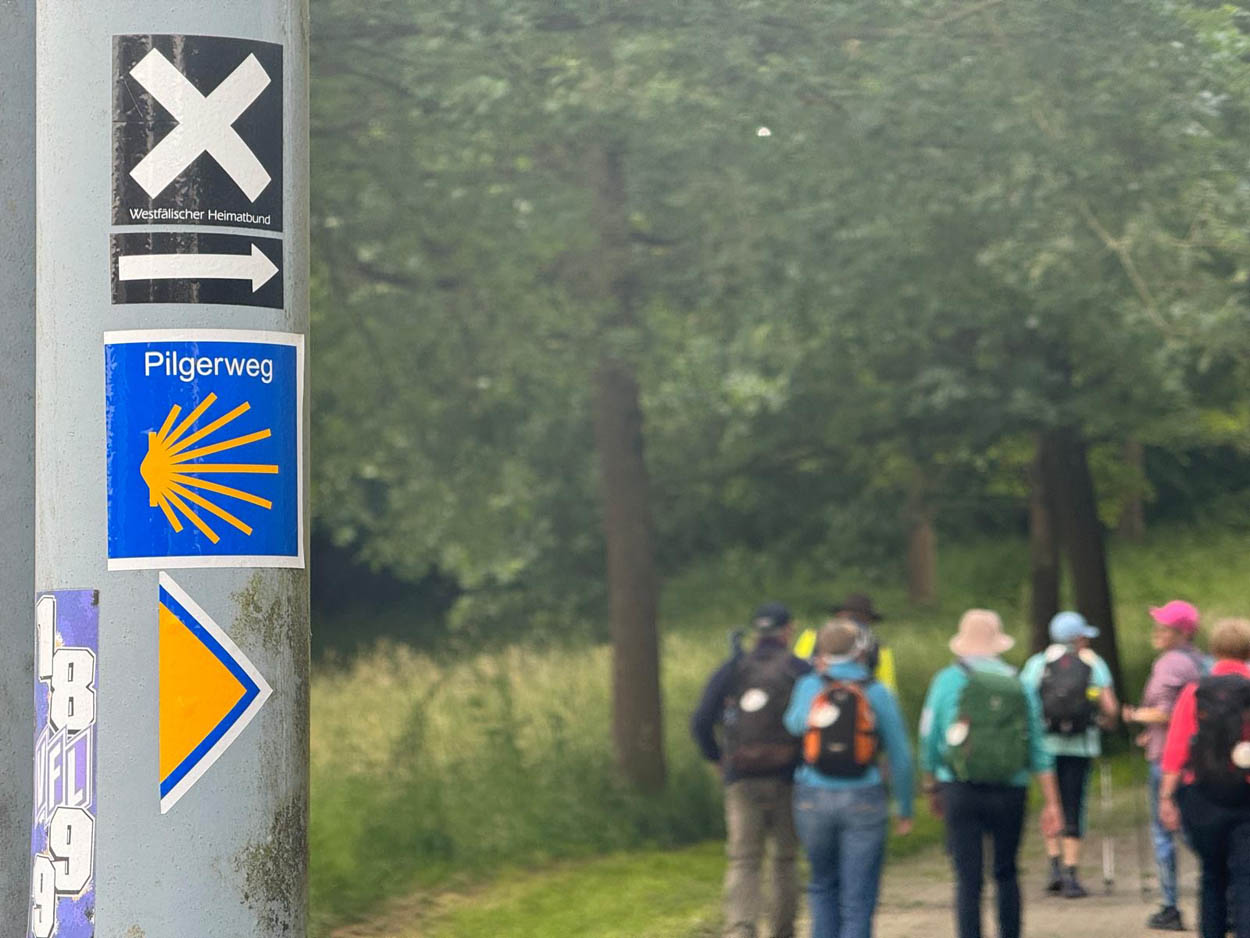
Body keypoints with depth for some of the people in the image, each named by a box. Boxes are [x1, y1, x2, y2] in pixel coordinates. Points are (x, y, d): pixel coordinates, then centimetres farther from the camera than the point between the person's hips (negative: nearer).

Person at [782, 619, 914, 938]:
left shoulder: (809, 686, -3)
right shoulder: (877, 693, -2)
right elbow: (900, 757, 1)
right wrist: (905, 809, 11)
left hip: (814, 801, 1)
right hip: (863, 801, -1)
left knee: (823, 886, 21)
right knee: (858, 899, 0)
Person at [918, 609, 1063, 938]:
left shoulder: (949, 680, 2)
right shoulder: (1018, 685, 8)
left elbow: (929, 741, 5)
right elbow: (1039, 750, 6)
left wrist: (931, 788, 18)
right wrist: (1051, 803, 7)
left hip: (961, 790, -2)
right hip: (1010, 791, 2)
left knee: (968, 880, -3)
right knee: (1006, 874, 18)